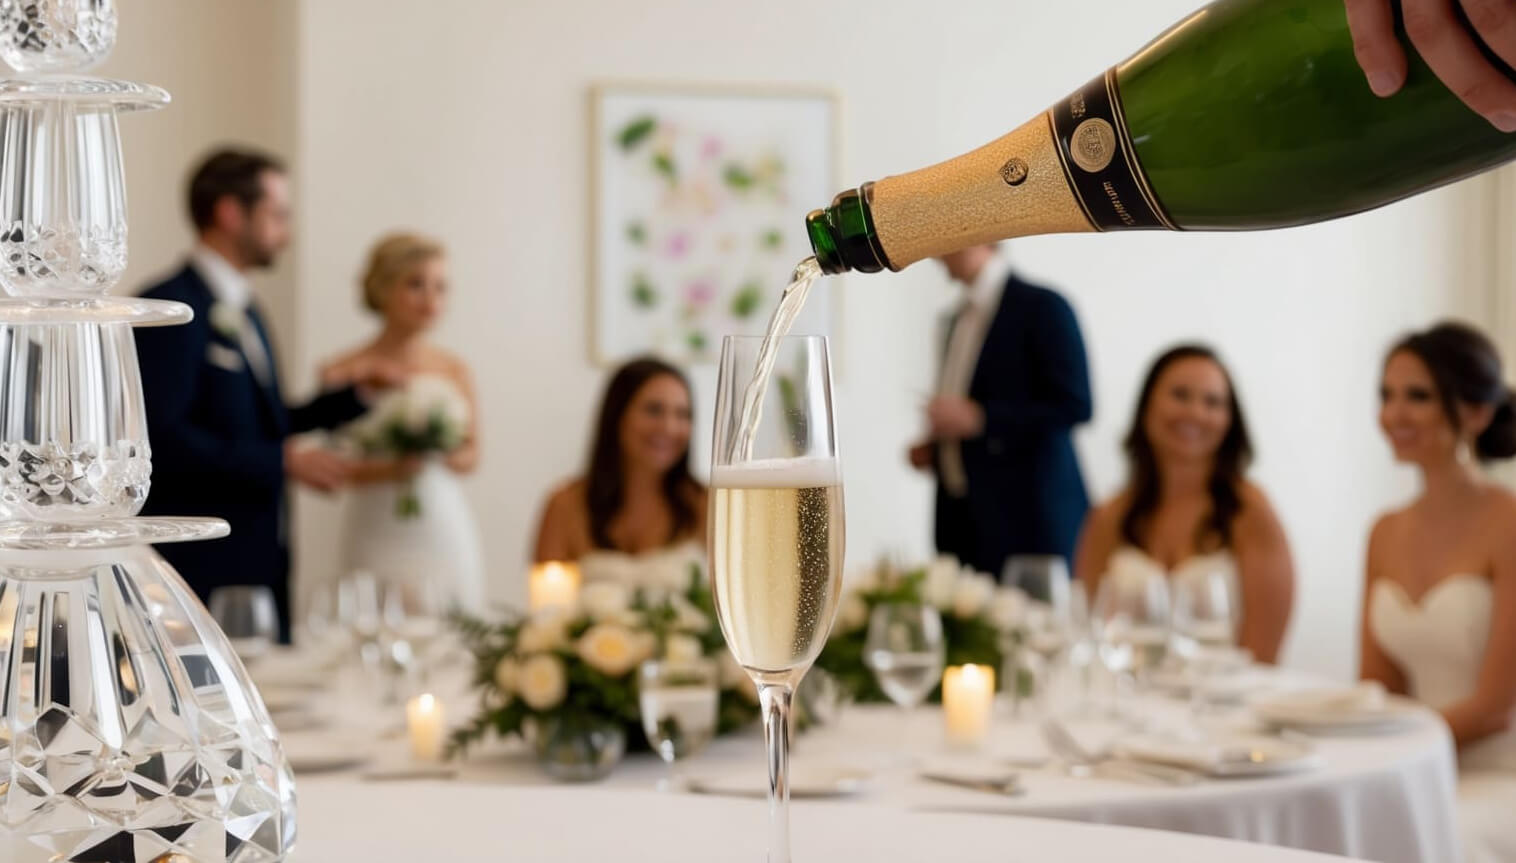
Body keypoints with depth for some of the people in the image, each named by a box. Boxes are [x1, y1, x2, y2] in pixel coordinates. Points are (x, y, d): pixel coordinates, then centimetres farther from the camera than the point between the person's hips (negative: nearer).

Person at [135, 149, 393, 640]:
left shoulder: (243, 309, 16)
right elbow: (164, 439, -20)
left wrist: (345, 396, 10)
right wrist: (285, 461, -18)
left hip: (258, 561, 9)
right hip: (202, 566, -9)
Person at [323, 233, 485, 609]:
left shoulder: (455, 372, 7)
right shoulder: (344, 374, -3)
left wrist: (444, 457, -6)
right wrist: (391, 469, -16)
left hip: (448, 534, 3)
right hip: (379, 537, -3)